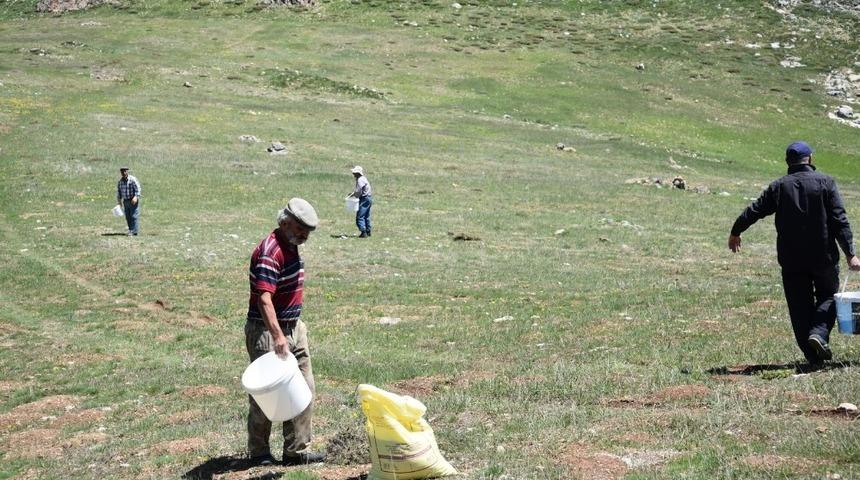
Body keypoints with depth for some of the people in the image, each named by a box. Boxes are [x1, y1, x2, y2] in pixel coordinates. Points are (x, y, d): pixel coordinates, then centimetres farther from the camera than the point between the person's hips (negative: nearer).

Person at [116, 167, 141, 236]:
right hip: (126, 201, 6)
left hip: (133, 201, -6)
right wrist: (119, 202, 15)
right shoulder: (120, 182, 9)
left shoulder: (133, 179, -9)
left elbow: (138, 189, -13)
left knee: (134, 216, -9)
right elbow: (118, 192, 17)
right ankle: (130, 230, 12)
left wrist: (135, 197, -25)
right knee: (128, 217, 5)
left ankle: (134, 231, -8)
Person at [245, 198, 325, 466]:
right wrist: (278, 336, -39)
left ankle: (296, 450, 16)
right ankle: (259, 452, 16)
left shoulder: (291, 247, 9)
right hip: (266, 331, -9)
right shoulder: (269, 252, -21)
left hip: (293, 327, 9)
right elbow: (264, 299, -31)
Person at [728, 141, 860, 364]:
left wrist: (735, 233, 23)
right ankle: (819, 333, -10)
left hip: (791, 260, 1)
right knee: (828, 296, 16)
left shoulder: (779, 187, 2)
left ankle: (813, 355, 6)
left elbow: (754, 211, 6)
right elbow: (840, 220, -7)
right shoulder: (825, 182, -2)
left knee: (800, 305, 8)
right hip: (824, 256, -1)